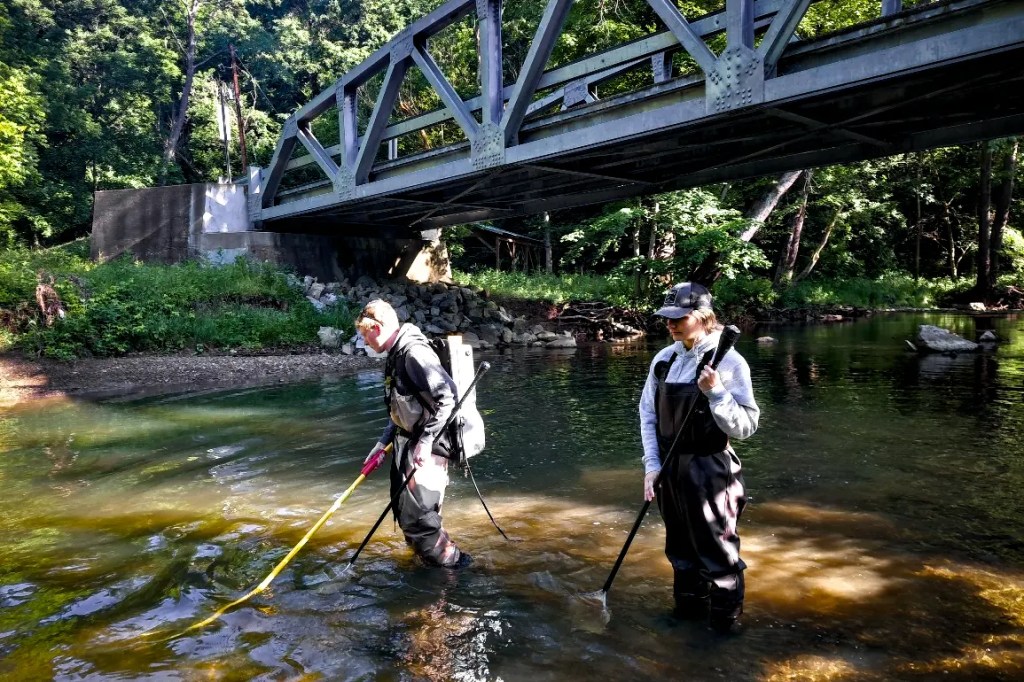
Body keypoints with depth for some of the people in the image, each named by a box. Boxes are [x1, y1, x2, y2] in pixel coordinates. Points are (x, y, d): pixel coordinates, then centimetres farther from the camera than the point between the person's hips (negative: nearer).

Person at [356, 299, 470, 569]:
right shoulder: (395, 356, 13)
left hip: (425, 448, -10)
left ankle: (451, 562, 10)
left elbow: (446, 396, -26)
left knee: (416, 516, -7)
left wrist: (426, 440, -25)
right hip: (406, 445, 10)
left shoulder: (414, 352, -19)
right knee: (404, 512, 16)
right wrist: (382, 443, 15)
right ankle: (429, 558, 32)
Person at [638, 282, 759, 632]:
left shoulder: (728, 361, -14)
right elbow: (648, 414, 6)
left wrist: (716, 393, -30)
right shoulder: (664, 359, 1)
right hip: (671, 470, 6)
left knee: (717, 554, 6)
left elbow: (745, 427, -16)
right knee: (681, 550, 21)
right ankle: (687, 612, 42)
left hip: (710, 472, -6)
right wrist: (652, 465, -1)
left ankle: (724, 626, 25)